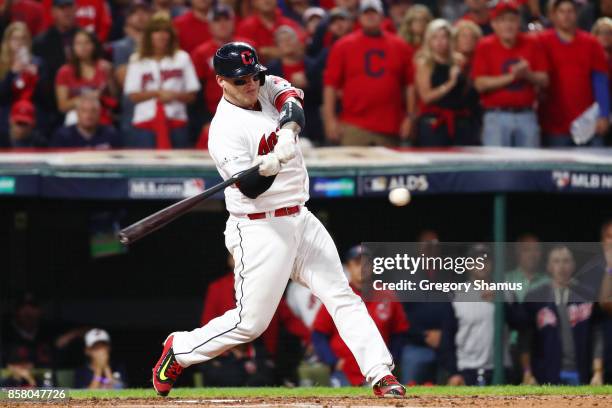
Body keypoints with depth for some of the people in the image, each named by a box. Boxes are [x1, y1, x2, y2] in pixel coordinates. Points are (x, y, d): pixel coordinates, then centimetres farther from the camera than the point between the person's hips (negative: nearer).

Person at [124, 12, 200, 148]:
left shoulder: (182, 58, 8)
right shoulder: (137, 61, 7)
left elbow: (191, 95, 7)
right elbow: (133, 96, 1)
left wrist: (174, 95, -12)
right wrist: (157, 93, -11)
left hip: (176, 121, 0)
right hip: (146, 120, 0)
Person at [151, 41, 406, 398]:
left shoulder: (268, 88, 5)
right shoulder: (226, 129, -16)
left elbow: (292, 99, -16)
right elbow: (249, 188, -22)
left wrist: (287, 131, -35)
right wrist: (270, 166, -42)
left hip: (301, 221, 7)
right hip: (260, 231, -7)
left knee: (342, 296, 1)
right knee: (250, 322, -4)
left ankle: (381, 373, -1)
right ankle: (179, 351, 16)